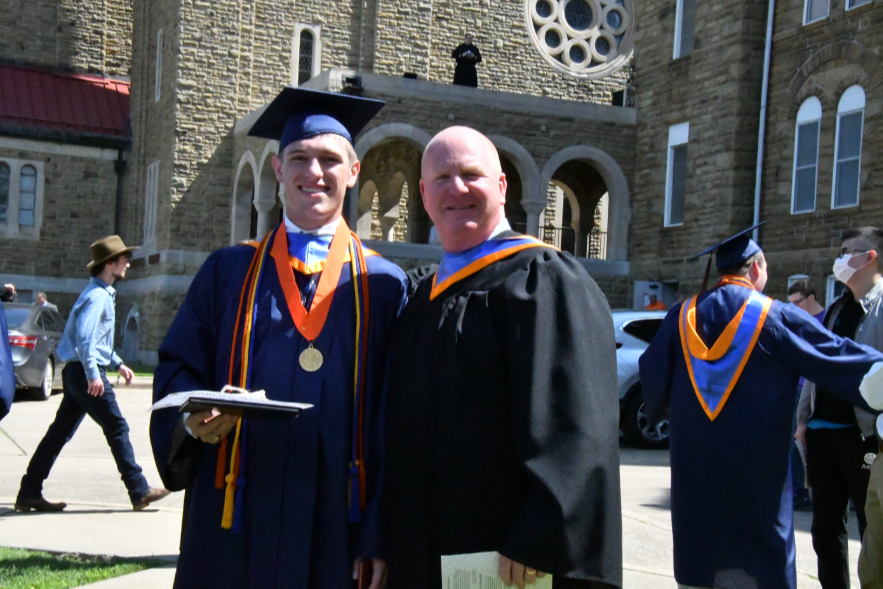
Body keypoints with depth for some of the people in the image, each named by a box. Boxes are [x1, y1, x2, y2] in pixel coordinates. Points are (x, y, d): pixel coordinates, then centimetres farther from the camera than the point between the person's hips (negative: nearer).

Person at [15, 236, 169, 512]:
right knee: (117, 428, -4)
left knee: (60, 432, 10)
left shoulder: (104, 294, 19)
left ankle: (29, 493, 14)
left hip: (78, 374, 10)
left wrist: (118, 364, 24)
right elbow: (84, 337, -24)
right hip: (85, 373, -10)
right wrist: (93, 375, -28)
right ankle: (140, 491, 2)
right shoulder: (97, 296, -14)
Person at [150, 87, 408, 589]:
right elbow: (178, 371, 8)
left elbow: (394, 422, 0)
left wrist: (379, 540, -5)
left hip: (337, 532, -1)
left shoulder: (384, 285, 4)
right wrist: (196, 417, -15)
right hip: (236, 529, 1)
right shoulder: (228, 273, 9)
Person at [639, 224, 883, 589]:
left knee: (697, 552, 13)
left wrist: (670, 408, 25)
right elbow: (840, 357, -6)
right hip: (755, 466, -3)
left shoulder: (684, 315, 1)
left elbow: (653, 375, 6)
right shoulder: (778, 317, -9)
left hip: (692, 468, 4)